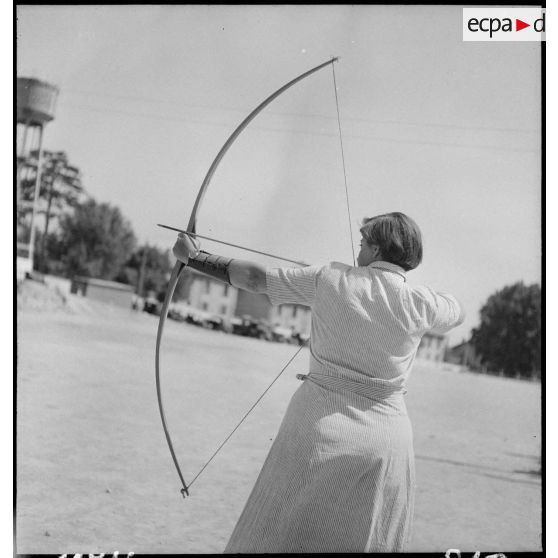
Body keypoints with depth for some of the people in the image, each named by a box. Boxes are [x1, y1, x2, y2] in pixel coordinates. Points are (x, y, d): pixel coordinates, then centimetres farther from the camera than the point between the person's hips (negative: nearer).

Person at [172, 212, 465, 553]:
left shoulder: (329, 280, -6)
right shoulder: (420, 303, -4)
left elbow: (253, 277, 2)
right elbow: (458, 312, 19)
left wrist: (193, 257, 14)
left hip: (319, 431, -1)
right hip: (384, 443, 1)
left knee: (272, 537, 10)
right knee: (373, 542, 12)